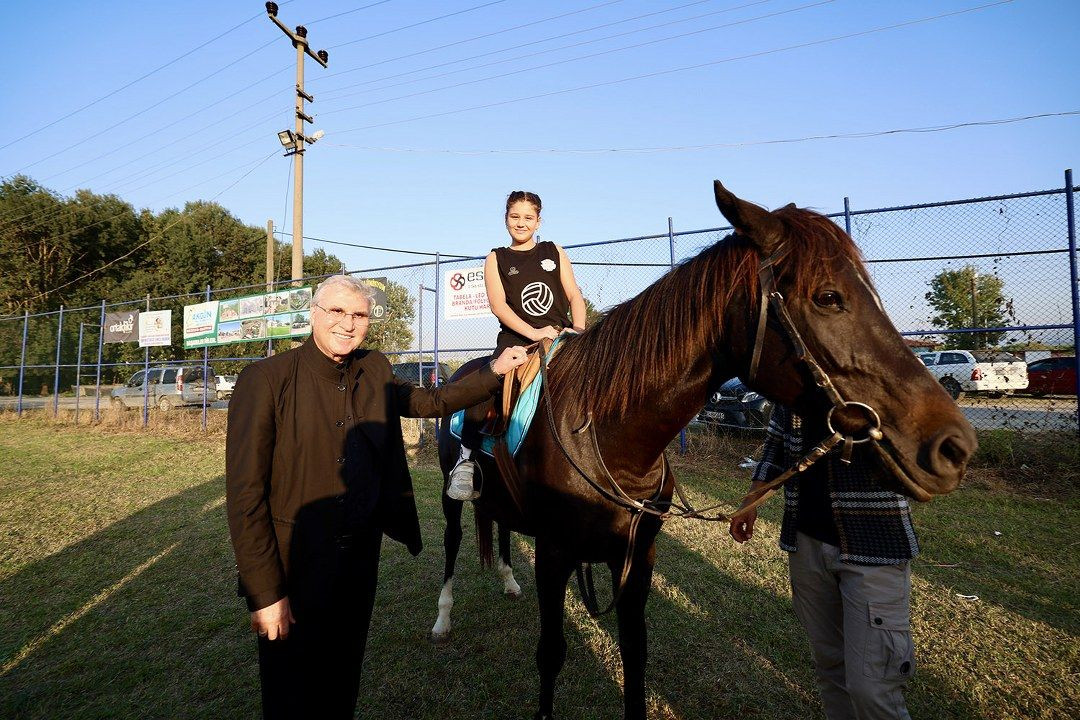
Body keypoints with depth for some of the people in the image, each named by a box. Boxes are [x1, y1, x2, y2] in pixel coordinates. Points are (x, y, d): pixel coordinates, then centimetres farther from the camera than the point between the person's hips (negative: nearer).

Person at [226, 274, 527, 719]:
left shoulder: (376, 372, -1)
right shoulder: (266, 380, -16)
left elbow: (431, 402, 15)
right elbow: (245, 494, -17)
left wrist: (494, 372, 8)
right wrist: (265, 594, -17)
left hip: (361, 557, 5)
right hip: (293, 565, -4)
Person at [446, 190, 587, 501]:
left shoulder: (554, 252, 16)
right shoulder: (496, 259, 10)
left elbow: (574, 295, 9)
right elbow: (498, 305, -4)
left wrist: (579, 330, -10)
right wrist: (533, 333, -17)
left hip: (561, 337, 3)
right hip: (516, 338, -2)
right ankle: (467, 458, -15)